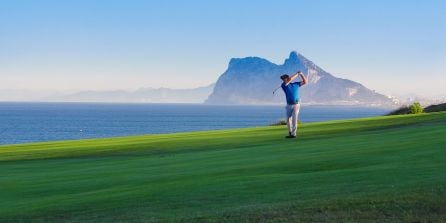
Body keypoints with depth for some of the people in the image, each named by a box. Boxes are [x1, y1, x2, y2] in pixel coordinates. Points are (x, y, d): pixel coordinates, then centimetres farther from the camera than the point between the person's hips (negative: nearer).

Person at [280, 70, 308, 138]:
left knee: (294, 119, -11)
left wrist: (301, 74, -4)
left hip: (296, 105, -2)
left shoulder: (296, 84, 4)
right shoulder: (283, 85, -1)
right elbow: (290, 79, -16)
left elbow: (305, 82, 7)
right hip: (289, 105, 2)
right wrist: (297, 74, -8)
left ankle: (294, 134, -11)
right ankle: (290, 132, 23)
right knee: (288, 120, 8)